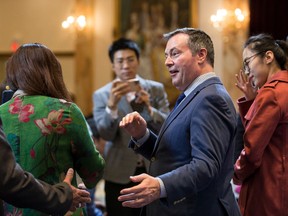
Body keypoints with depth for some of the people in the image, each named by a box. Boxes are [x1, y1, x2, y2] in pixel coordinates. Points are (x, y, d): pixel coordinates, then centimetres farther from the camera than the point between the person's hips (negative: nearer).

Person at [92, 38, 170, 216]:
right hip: (120, 174, -1)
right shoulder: (102, 95, -3)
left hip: (153, 170, 2)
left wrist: (148, 107, -24)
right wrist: (112, 104, -29)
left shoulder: (156, 89, 2)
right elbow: (105, 134, -13)